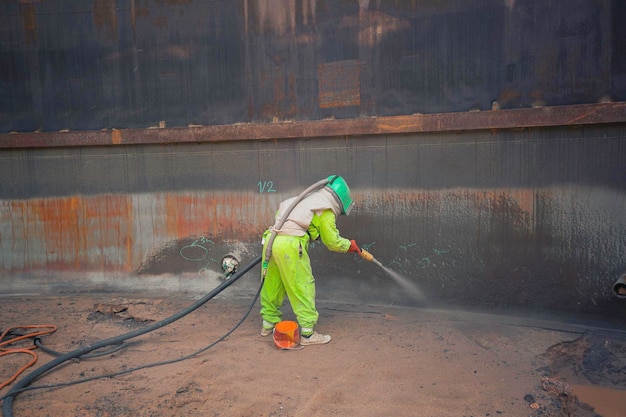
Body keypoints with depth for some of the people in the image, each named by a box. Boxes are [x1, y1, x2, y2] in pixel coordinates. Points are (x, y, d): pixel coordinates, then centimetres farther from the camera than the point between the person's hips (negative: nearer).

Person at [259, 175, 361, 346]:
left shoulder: (307, 198, 25)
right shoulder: (326, 210, 2)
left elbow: (280, 212, 30)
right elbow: (332, 241, 4)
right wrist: (350, 245, 21)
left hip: (271, 240, 8)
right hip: (290, 245, -8)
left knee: (272, 285, 19)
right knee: (303, 288, 1)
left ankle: (269, 324, 34)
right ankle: (308, 333, 5)